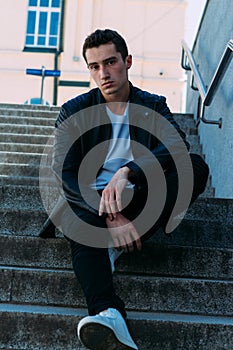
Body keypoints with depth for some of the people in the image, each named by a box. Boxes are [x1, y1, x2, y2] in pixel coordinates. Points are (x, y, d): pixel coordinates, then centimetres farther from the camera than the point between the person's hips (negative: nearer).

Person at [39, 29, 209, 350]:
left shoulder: (154, 106, 9)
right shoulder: (74, 111, 6)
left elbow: (177, 145, -13)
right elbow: (64, 174, -6)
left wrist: (126, 172, -33)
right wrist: (109, 215, -23)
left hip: (138, 202, 1)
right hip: (89, 200, -1)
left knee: (196, 167, -25)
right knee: (82, 228, -38)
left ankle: (113, 249, -31)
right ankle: (108, 315, -62)